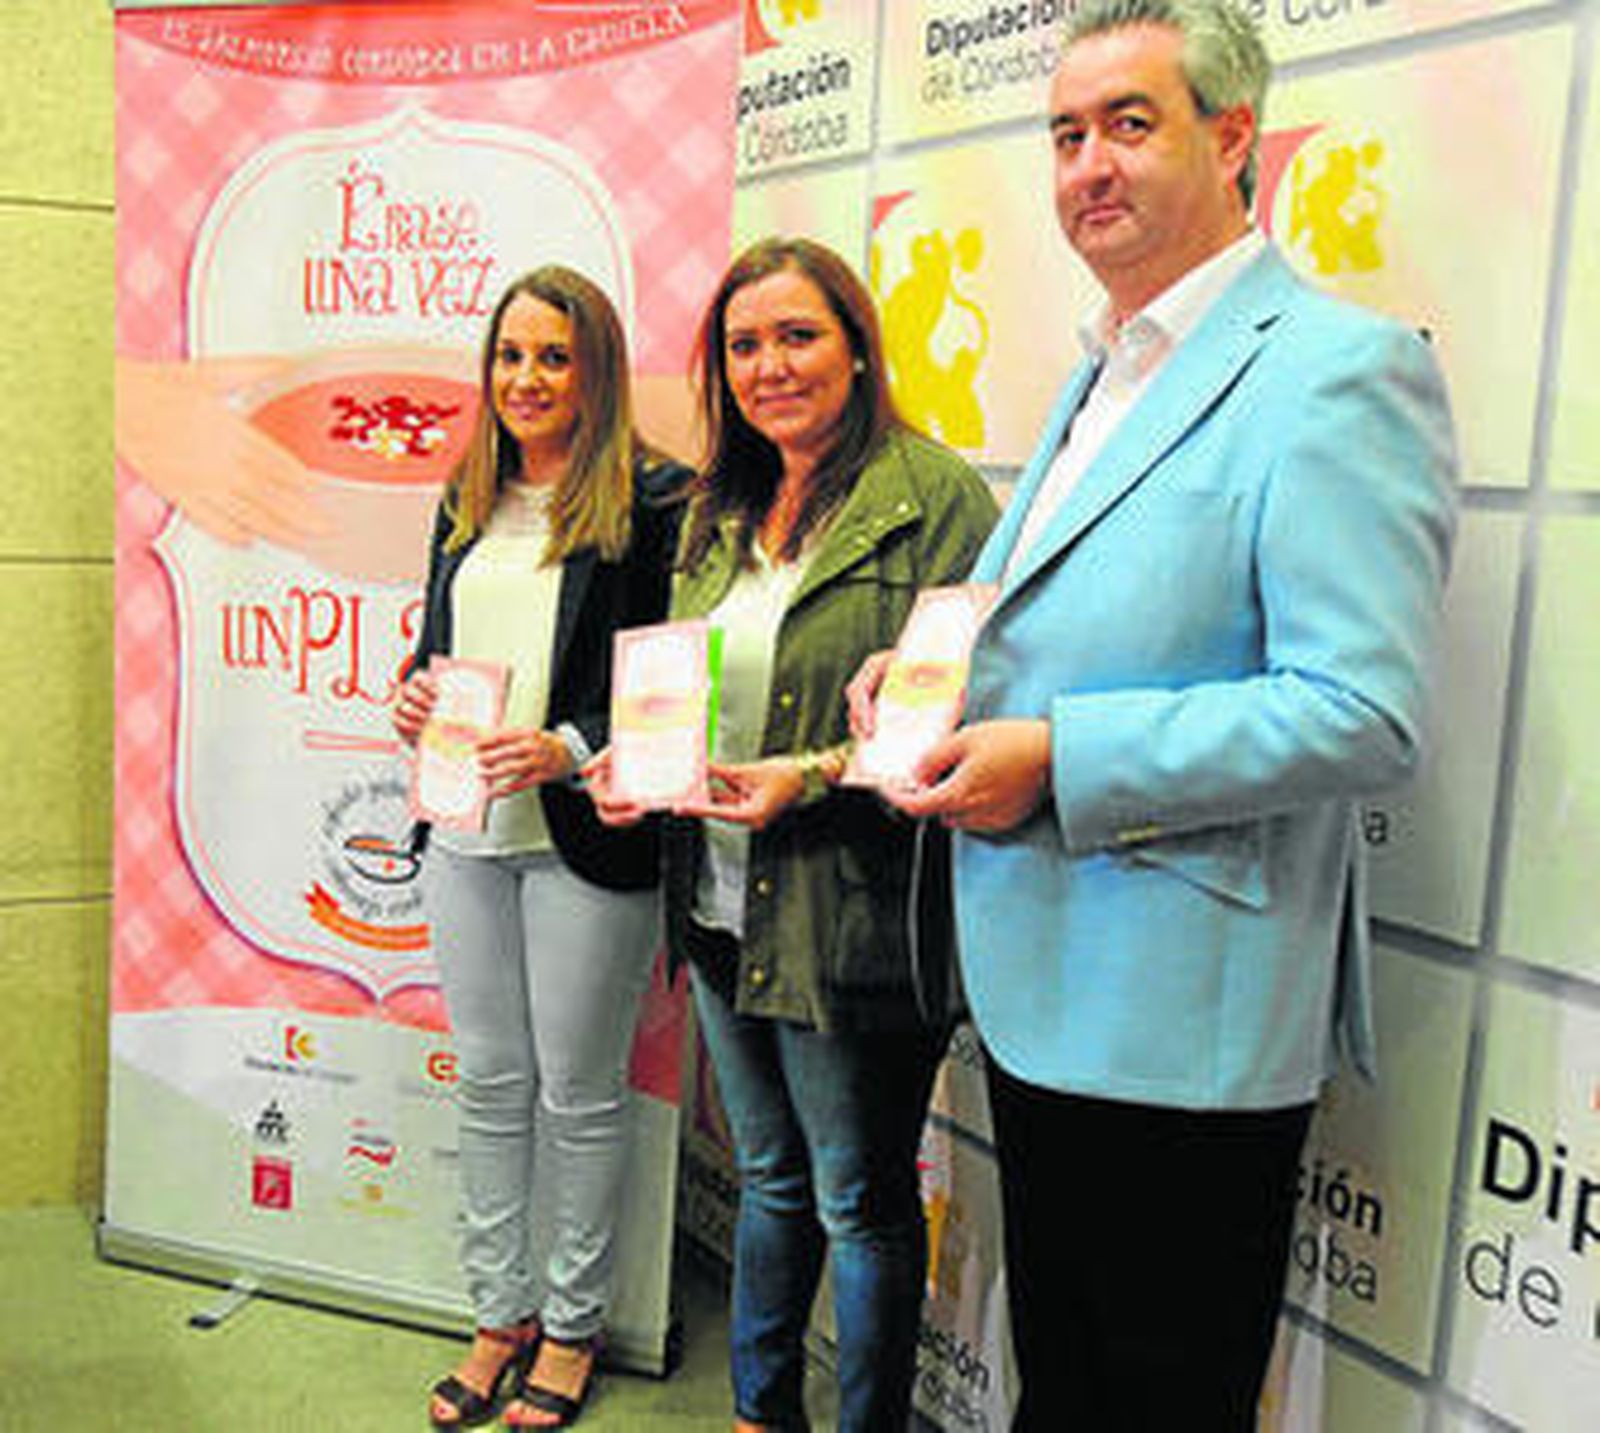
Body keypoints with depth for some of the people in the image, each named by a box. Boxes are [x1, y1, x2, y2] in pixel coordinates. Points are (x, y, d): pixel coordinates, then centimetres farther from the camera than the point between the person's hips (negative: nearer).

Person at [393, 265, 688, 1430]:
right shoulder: (468, 502, 13)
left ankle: (573, 1325, 25)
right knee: (488, 1082, 15)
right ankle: (501, 1314, 30)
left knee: (579, 1092, 7)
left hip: (586, 841, -6)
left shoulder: (652, 500, -8)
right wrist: (416, 696, 1)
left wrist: (567, 749, -23)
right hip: (467, 833, 6)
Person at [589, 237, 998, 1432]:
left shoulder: (934, 495, -11)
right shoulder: (723, 514, 12)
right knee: (770, 1181, 22)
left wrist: (814, 777, -24)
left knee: (862, 1203, 9)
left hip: (853, 922, -7)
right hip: (723, 914, 7)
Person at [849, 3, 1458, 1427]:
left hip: (1182, 1022, -9)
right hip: (1042, 989, 9)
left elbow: (1365, 717, -24)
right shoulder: (1102, 377, 15)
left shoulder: (1338, 371, -15)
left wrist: (1059, 759, -24)